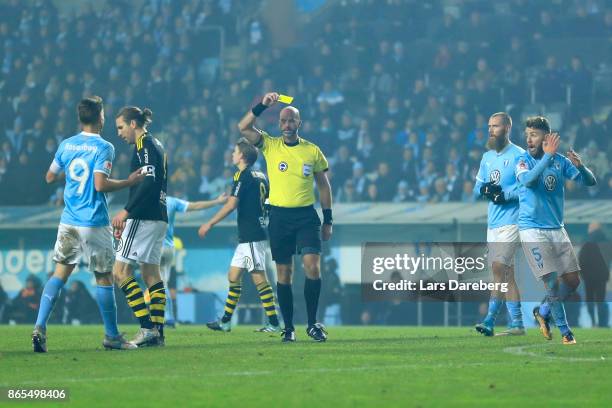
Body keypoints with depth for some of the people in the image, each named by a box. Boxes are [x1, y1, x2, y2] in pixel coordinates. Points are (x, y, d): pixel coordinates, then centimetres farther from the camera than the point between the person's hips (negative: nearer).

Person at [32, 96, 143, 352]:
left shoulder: (66, 145, 7)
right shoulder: (103, 148, -11)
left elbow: (50, 177, 16)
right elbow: (100, 184, -21)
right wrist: (129, 182, -9)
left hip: (69, 222, 5)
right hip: (94, 223, -5)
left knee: (60, 274, 7)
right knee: (104, 278, 6)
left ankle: (40, 327, -8)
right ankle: (111, 336, 13)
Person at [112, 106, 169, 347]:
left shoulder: (145, 145, -9)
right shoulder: (155, 145, 20)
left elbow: (149, 181, -21)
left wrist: (126, 211, -23)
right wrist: (128, 218, 24)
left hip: (144, 218, -10)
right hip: (158, 218, 10)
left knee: (121, 271, -10)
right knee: (151, 274, 10)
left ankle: (147, 328, -16)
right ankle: (157, 332, 6)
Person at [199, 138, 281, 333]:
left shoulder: (242, 176, -12)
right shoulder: (260, 176, 14)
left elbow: (231, 205, -18)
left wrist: (209, 224, -13)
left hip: (251, 237, -9)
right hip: (247, 237, 9)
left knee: (259, 278, -8)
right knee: (233, 275, 13)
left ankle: (273, 323, -9)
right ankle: (226, 321, 16)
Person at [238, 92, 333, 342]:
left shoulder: (313, 151, 5)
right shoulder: (270, 145, 4)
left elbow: (323, 185, 11)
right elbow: (243, 128, -9)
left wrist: (328, 220, 8)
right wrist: (263, 105, -18)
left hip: (307, 215, 0)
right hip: (279, 216, 0)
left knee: (313, 266, -13)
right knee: (284, 272, 3)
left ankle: (312, 324, -2)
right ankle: (288, 328, 10)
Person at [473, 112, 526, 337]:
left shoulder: (518, 156, -6)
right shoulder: (487, 157, 18)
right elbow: (477, 188, 17)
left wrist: (504, 194, -19)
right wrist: (485, 189, -4)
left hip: (511, 222, -8)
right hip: (493, 223, 8)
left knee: (498, 268, -16)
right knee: (506, 273, 7)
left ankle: (490, 321, -19)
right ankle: (517, 324, 9)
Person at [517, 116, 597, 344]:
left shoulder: (561, 161, 4)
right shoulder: (524, 161, -6)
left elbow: (590, 182, -1)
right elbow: (527, 180, -28)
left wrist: (580, 167, -22)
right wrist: (548, 156, -33)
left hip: (557, 229, 5)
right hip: (532, 229, -5)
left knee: (573, 280, 5)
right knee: (552, 281, -11)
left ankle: (543, 311, 26)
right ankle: (564, 331, 0)